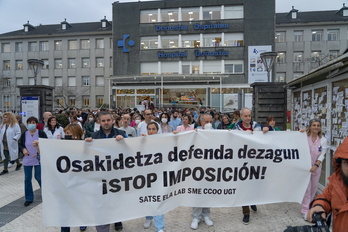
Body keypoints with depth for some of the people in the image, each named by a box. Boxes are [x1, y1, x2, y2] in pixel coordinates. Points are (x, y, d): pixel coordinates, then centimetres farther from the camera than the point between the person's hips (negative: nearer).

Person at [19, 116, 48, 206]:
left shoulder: (41, 133, -9)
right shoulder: (24, 134, 0)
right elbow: (20, 144, 13)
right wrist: (23, 149, -7)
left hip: (38, 159, -3)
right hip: (27, 160, 3)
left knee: (38, 177, 4)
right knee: (27, 179, 8)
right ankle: (29, 198, 22)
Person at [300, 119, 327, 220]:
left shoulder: (323, 140, -1)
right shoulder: (304, 137, -8)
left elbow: (322, 155, -6)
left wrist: (316, 165, -19)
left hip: (316, 167, 3)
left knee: (314, 187, 15)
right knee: (307, 188, -3)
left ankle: (309, 205, 36)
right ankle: (305, 210, 5)